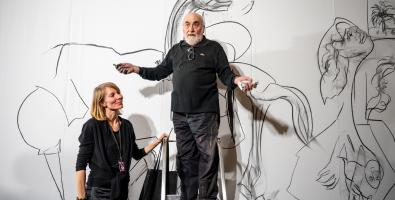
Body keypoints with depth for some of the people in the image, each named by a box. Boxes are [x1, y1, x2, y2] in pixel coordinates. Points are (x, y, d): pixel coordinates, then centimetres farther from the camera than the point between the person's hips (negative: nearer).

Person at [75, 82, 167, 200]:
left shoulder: (126, 125, 2)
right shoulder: (92, 126, -12)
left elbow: (136, 154, 13)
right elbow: (81, 164, -12)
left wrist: (157, 141, 5)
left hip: (122, 190, 5)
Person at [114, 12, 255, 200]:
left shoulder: (213, 48, 6)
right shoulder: (176, 50, 18)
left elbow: (225, 74, 1)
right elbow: (160, 72, 23)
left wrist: (236, 79, -20)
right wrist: (138, 69, 13)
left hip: (205, 114, -4)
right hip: (179, 115, 4)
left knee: (207, 158, -3)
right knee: (185, 158, 11)